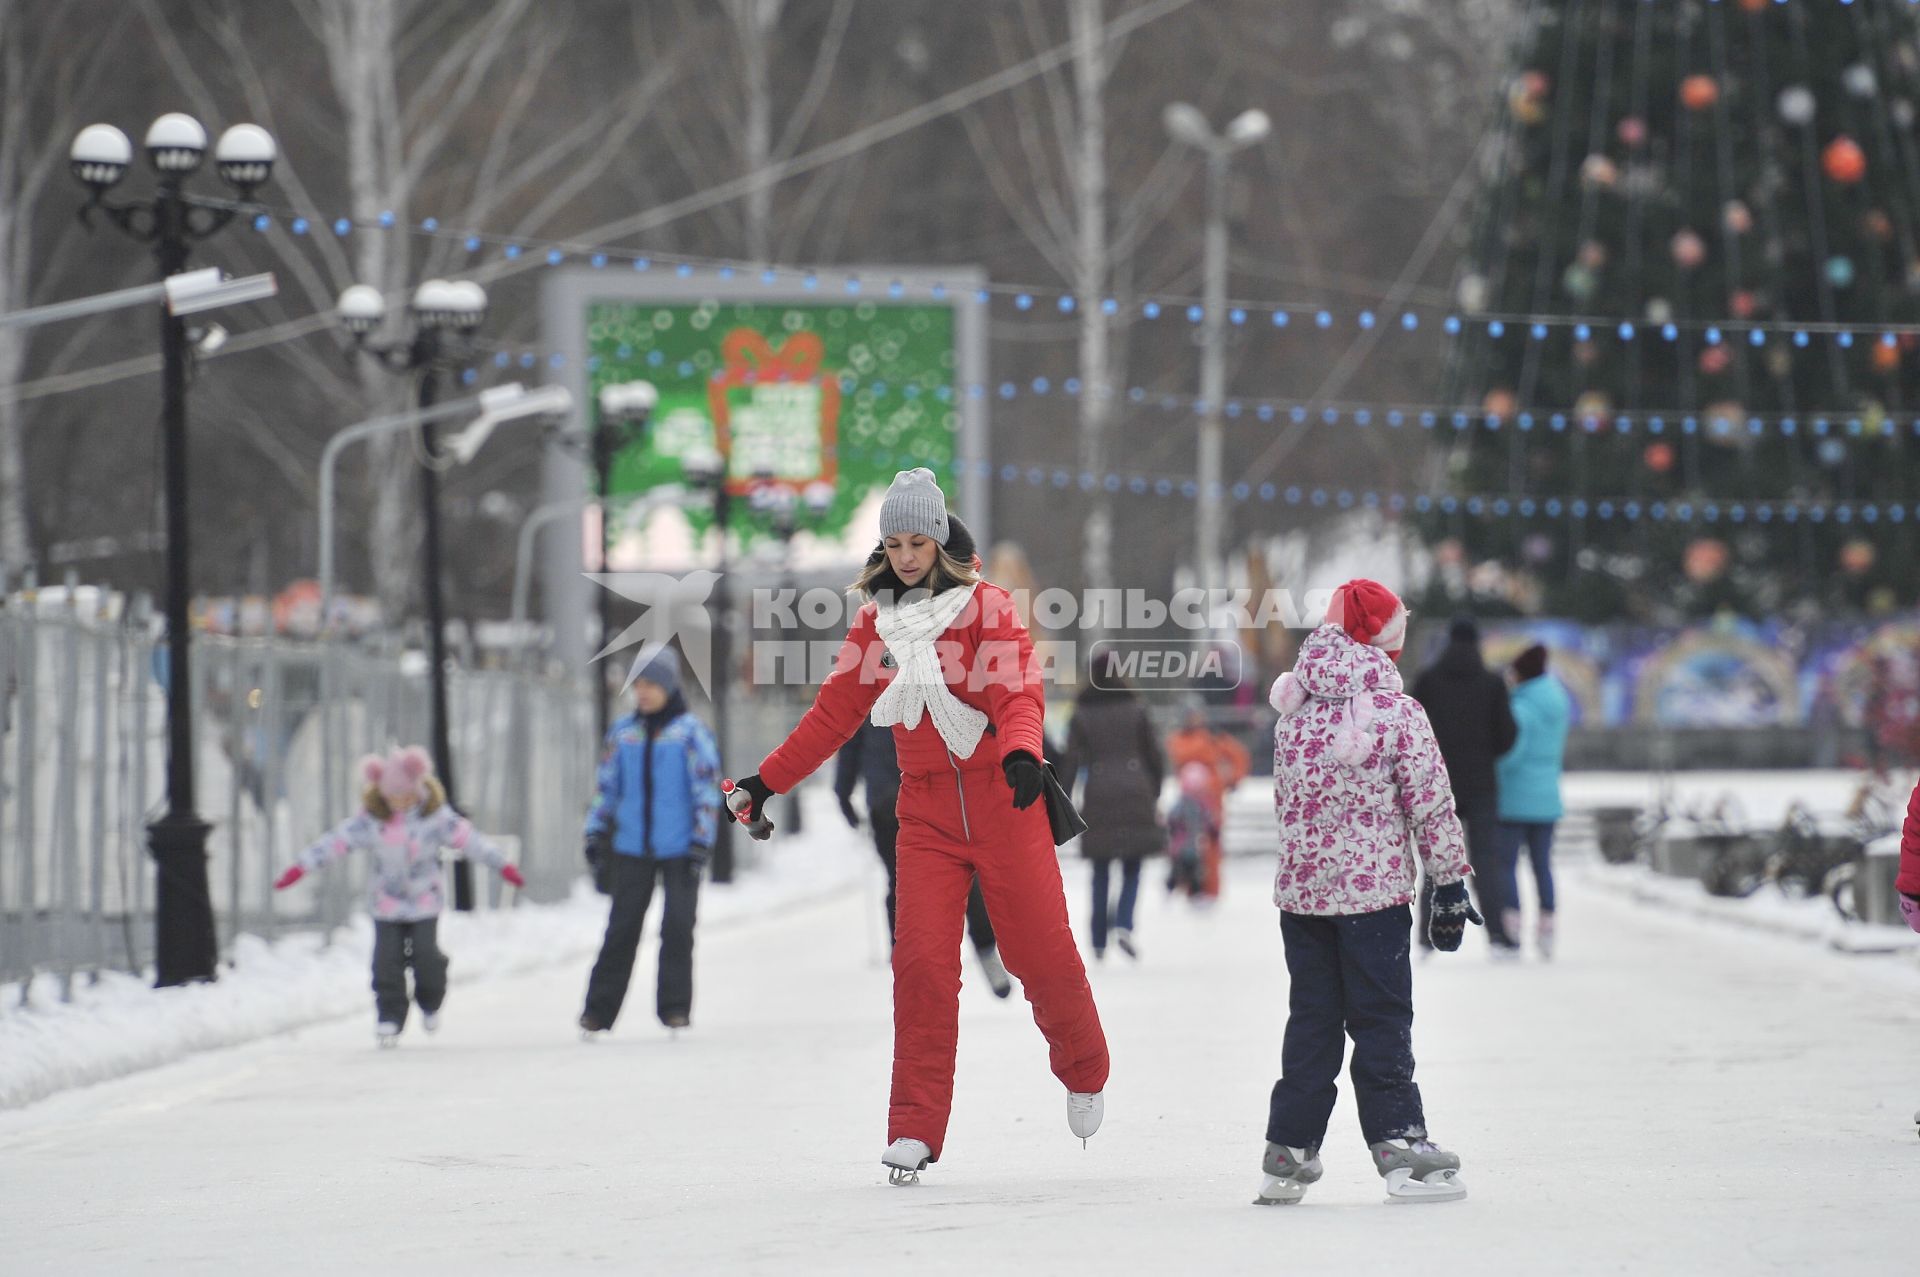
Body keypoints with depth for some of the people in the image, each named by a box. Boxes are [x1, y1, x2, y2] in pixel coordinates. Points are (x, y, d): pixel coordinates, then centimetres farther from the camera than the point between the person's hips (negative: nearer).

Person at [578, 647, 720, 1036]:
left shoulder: (690, 732, -2)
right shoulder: (622, 732, 9)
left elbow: (708, 788, -4)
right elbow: (607, 785, 16)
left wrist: (702, 842, -9)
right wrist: (595, 831, 8)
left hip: (679, 849, -3)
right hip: (633, 849, 3)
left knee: (677, 927, -4)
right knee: (621, 929, 1)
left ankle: (674, 1007, 4)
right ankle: (599, 1008, 3)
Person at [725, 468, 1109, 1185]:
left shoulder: (985, 606, -1)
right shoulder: (876, 623, 11)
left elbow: (1017, 691, -14)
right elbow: (835, 713, 17)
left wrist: (1021, 751, -34)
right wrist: (768, 781, 14)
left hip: (1002, 799, -3)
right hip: (927, 809, 3)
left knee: (1041, 951, 0)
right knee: (922, 959, -10)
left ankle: (1084, 1071, 30)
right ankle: (915, 1130, -8)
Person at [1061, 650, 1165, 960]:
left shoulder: (1081, 714, 1)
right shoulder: (1135, 710, 3)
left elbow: (1071, 761, -2)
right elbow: (1153, 755, 7)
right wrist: (1155, 795, 18)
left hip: (1098, 797, 0)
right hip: (1135, 792, 0)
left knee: (1101, 872, 8)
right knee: (1132, 868, 6)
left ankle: (1099, 942, 8)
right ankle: (1124, 925, -17)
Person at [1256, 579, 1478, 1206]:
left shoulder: (1295, 714, 5)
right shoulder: (1398, 713, -11)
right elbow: (1431, 806, -9)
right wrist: (1450, 886, -2)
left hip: (1300, 886, 5)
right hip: (1375, 888, -5)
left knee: (1311, 1020, 11)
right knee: (1382, 1020, 0)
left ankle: (1289, 1154, 11)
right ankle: (1400, 1147, -1)